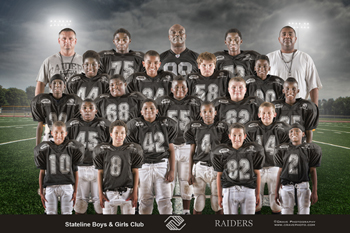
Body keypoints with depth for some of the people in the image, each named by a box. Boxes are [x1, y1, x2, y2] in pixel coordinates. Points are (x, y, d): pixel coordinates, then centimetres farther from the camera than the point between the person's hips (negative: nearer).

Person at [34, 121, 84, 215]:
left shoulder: (72, 149, 2)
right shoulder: (45, 149, 3)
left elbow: (75, 172, 5)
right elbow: (42, 172, 7)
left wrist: (75, 192, 3)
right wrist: (41, 192, 5)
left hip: (67, 186, 0)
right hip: (50, 186, 0)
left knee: (66, 213, 2)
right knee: (51, 213, 1)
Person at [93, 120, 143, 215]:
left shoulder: (131, 149, 2)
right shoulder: (103, 150, 4)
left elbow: (135, 172, 4)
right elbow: (100, 173, 6)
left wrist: (135, 192, -2)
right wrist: (100, 193, 2)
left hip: (127, 192, -1)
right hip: (109, 193, 1)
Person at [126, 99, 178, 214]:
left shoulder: (166, 124, 3)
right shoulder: (136, 126, 0)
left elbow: (171, 149, 5)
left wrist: (172, 170, -1)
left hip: (162, 165, 0)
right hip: (143, 166, 0)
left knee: (164, 199, 0)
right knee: (145, 199, 8)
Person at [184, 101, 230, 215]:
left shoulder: (221, 127, 0)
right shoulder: (194, 127, 2)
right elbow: (192, 151, 5)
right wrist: (190, 172, 2)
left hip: (216, 167, 0)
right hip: (199, 167, 1)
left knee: (217, 201, 4)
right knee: (198, 201, 6)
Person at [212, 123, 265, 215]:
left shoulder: (253, 151, 1)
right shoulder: (222, 153, -1)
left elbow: (257, 173, 7)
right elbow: (219, 175, 7)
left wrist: (258, 194, 10)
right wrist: (219, 196, 9)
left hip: (248, 191, 1)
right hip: (229, 191, 0)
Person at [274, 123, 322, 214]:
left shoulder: (308, 149, -1)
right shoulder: (283, 149, 4)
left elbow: (313, 171, 2)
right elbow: (280, 170, 7)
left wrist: (314, 192, -1)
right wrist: (276, 191, 6)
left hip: (303, 187, -1)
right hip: (286, 187, 1)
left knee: (304, 212, 5)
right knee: (286, 212, 6)